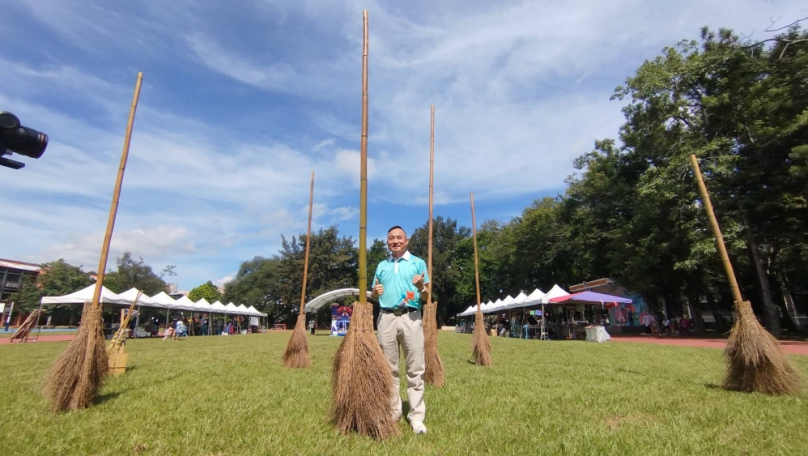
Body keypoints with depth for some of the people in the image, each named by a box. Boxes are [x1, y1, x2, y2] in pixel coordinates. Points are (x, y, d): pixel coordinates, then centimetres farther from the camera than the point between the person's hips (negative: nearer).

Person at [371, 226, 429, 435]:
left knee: (415, 369, 0)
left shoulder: (418, 263, 6)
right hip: (386, 318, 3)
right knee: (389, 368, 9)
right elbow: (374, 296, 20)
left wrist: (421, 287, -18)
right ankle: (393, 411, 22)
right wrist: (375, 292, -4)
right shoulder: (381, 265, 16)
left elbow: (426, 298, 4)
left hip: (411, 317, -3)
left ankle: (416, 416, 10)